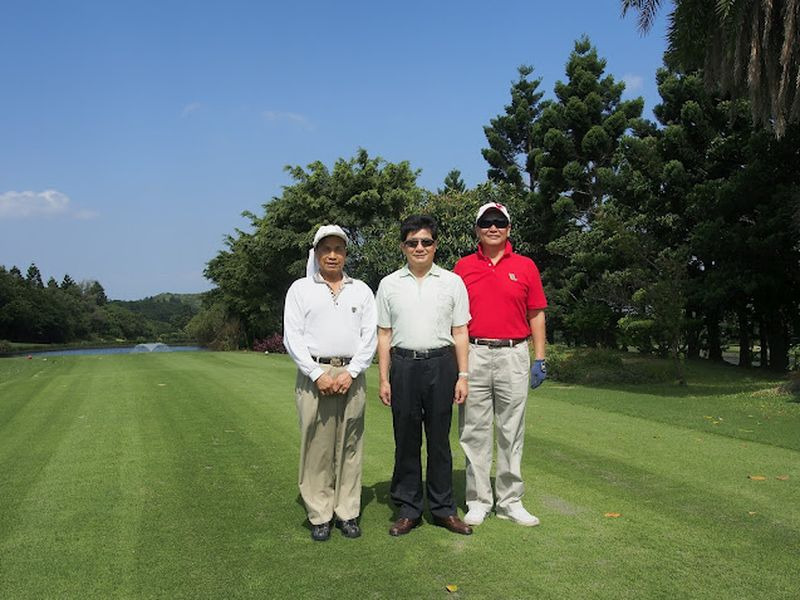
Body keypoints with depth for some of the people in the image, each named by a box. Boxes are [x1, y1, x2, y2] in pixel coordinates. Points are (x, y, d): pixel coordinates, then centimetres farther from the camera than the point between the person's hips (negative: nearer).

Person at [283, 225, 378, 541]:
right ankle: (319, 516, 10)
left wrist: (351, 373, -7)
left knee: (349, 446, 4)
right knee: (316, 446, 0)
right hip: (314, 374, -1)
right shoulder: (300, 289, 8)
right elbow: (292, 337, 1)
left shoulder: (361, 290, 13)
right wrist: (317, 374, -9)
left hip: (351, 375, 2)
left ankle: (348, 513, 14)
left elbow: (370, 336, 6)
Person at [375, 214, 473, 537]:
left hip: (441, 364, 0)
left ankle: (443, 508, 17)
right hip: (403, 365, 1)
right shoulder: (389, 284, 7)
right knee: (406, 439, 6)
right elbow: (384, 335, 7)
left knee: (439, 439, 6)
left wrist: (462, 376, 0)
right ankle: (408, 510, 17)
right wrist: (383, 379, 2)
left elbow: (460, 333, 6)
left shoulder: (452, 282, 6)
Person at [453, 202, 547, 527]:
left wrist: (540, 359, 2)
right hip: (474, 355, 0)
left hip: (514, 355, 0)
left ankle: (510, 500, 19)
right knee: (474, 431, 5)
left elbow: (536, 315, 8)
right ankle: (478, 501, 16)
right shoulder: (463, 266, 7)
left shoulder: (526, 266, 6)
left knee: (511, 431, 7)